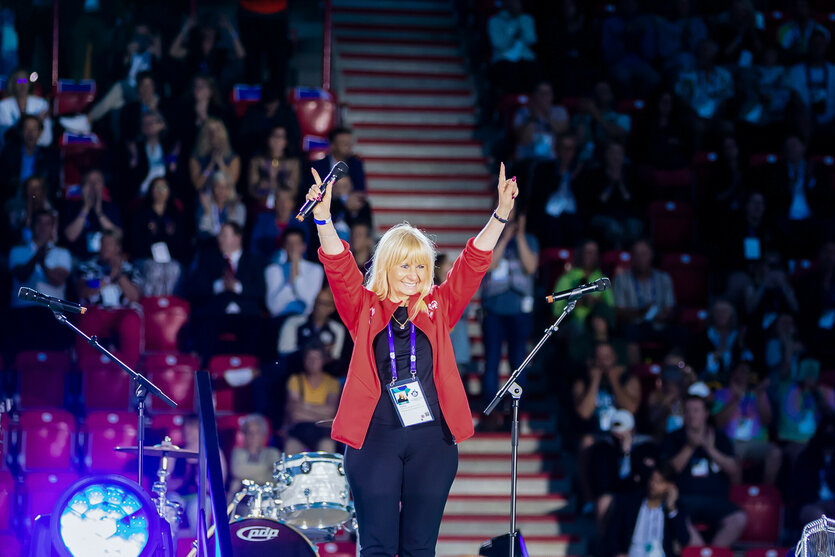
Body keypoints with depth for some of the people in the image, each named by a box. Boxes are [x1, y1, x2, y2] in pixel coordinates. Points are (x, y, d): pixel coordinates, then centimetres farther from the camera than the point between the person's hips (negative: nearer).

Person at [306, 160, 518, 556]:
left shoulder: (437, 309, 11)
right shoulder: (365, 309, 6)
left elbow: (473, 263, 5)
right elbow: (339, 268, -7)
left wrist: (501, 214, -6)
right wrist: (323, 217, -22)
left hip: (432, 438, 2)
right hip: (375, 436, -2)